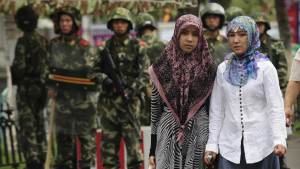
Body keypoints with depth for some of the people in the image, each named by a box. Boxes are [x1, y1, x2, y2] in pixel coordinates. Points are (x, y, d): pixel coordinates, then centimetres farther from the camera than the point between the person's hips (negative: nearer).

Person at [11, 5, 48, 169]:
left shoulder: (23, 42, -15)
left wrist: (12, 70, 1)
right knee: (39, 124, 16)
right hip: (40, 86, 6)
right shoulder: (44, 41, 4)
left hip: (25, 87, -6)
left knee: (27, 126, -5)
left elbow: (20, 67, -19)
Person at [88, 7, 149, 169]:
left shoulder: (137, 46, 4)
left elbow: (145, 74, -3)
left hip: (129, 100, -3)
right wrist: (103, 78, -10)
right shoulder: (105, 47, 12)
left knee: (132, 138, -6)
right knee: (108, 140, 4)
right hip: (108, 100, 3)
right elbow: (93, 71, 12)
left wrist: (132, 89, -18)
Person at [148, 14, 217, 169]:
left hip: (199, 133, 0)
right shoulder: (163, 67, 2)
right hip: (168, 136, 0)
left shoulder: (209, 68, 2)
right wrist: (152, 150, 3)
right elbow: (155, 107, 5)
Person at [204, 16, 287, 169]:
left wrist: (279, 140, -22)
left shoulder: (265, 68, -1)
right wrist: (212, 144, 6)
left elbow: (275, 107, -8)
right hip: (230, 146, 2)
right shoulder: (223, 69, 9)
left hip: (261, 146, -2)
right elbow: (216, 110, 11)